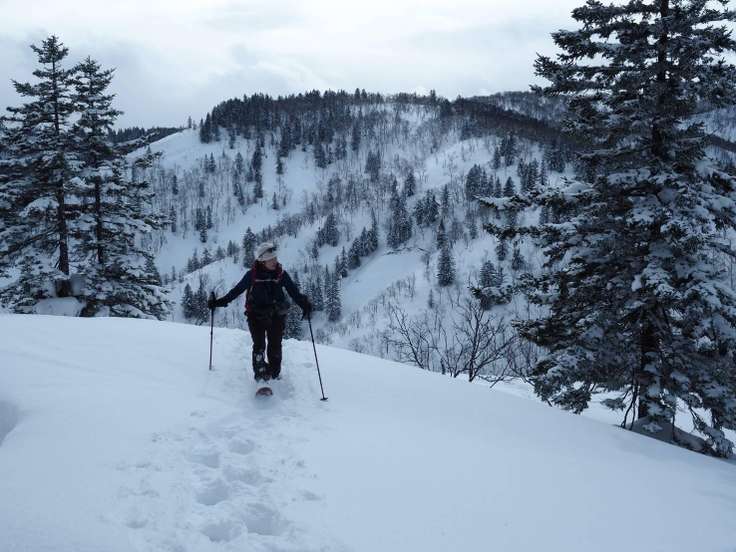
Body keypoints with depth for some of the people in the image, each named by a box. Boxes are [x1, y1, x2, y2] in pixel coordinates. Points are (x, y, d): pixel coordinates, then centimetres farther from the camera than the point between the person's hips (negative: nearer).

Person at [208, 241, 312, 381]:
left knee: (275, 346, -1)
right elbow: (236, 290, 4)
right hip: (256, 315, -1)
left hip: (276, 316, 1)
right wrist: (218, 302, 1)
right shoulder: (252, 275, -6)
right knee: (259, 346, -11)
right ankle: (260, 375, -6)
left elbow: (294, 292, -3)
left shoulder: (281, 274, -2)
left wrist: (304, 304, -22)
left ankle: (274, 376, 13)